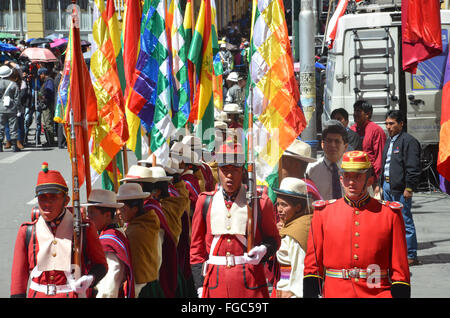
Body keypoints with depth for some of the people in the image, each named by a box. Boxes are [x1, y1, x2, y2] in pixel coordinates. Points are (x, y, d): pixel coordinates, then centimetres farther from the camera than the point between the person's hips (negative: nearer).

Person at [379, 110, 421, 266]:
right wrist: (381, 184, 20)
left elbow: (413, 168, -15)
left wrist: (409, 188, -18)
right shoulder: (389, 141, 18)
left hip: (400, 188, -9)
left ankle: (411, 256, -1)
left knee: (405, 222, -6)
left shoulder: (409, 141, -11)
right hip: (387, 185, 9)